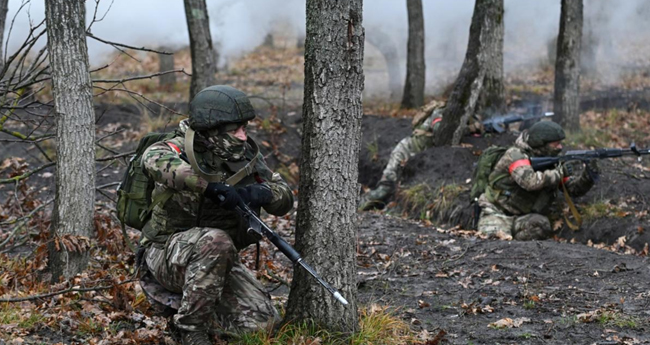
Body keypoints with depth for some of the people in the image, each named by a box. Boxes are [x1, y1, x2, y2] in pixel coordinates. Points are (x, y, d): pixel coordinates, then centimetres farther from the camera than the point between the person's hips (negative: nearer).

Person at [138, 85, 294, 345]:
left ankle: (180, 300, 14)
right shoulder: (185, 150, -16)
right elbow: (154, 159, -40)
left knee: (262, 322, -9)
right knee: (216, 242, -37)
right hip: (167, 253, -6)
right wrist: (210, 186, -45)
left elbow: (285, 199, 2)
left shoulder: (245, 155, 0)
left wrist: (262, 193, -22)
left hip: (216, 261, 6)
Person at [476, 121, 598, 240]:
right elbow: (529, 181, -33)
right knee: (495, 236, -36)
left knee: (541, 224, -28)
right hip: (497, 213, -6)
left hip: (525, 217, 6)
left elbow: (574, 188, 6)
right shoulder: (516, 155, -14)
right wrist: (559, 173, -24)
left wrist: (587, 176, -15)